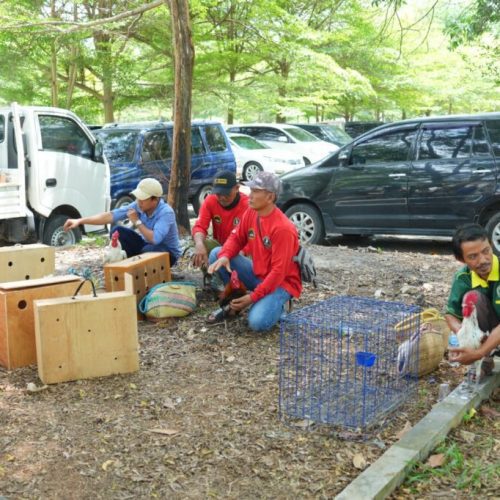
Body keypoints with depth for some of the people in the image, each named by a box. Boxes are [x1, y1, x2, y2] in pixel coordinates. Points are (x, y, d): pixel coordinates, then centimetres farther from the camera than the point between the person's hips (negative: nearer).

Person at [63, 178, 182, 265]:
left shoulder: (166, 212, -30)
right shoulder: (138, 205, -13)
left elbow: (155, 239, -43)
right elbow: (111, 215, -20)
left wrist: (137, 222, -30)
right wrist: (80, 221, -28)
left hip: (168, 252, -6)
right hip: (146, 245, 6)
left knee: (149, 249, -41)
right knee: (117, 231, -14)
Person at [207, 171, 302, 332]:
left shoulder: (283, 228, -27)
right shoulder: (250, 213, -5)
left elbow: (279, 271, -26)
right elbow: (237, 237, 5)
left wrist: (254, 296, -25)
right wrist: (224, 256, -19)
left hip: (280, 283, -7)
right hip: (257, 274, 7)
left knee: (258, 322, -30)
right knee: (216, 254, -7)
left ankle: (275, 304, 5)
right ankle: (235, 302, 5)